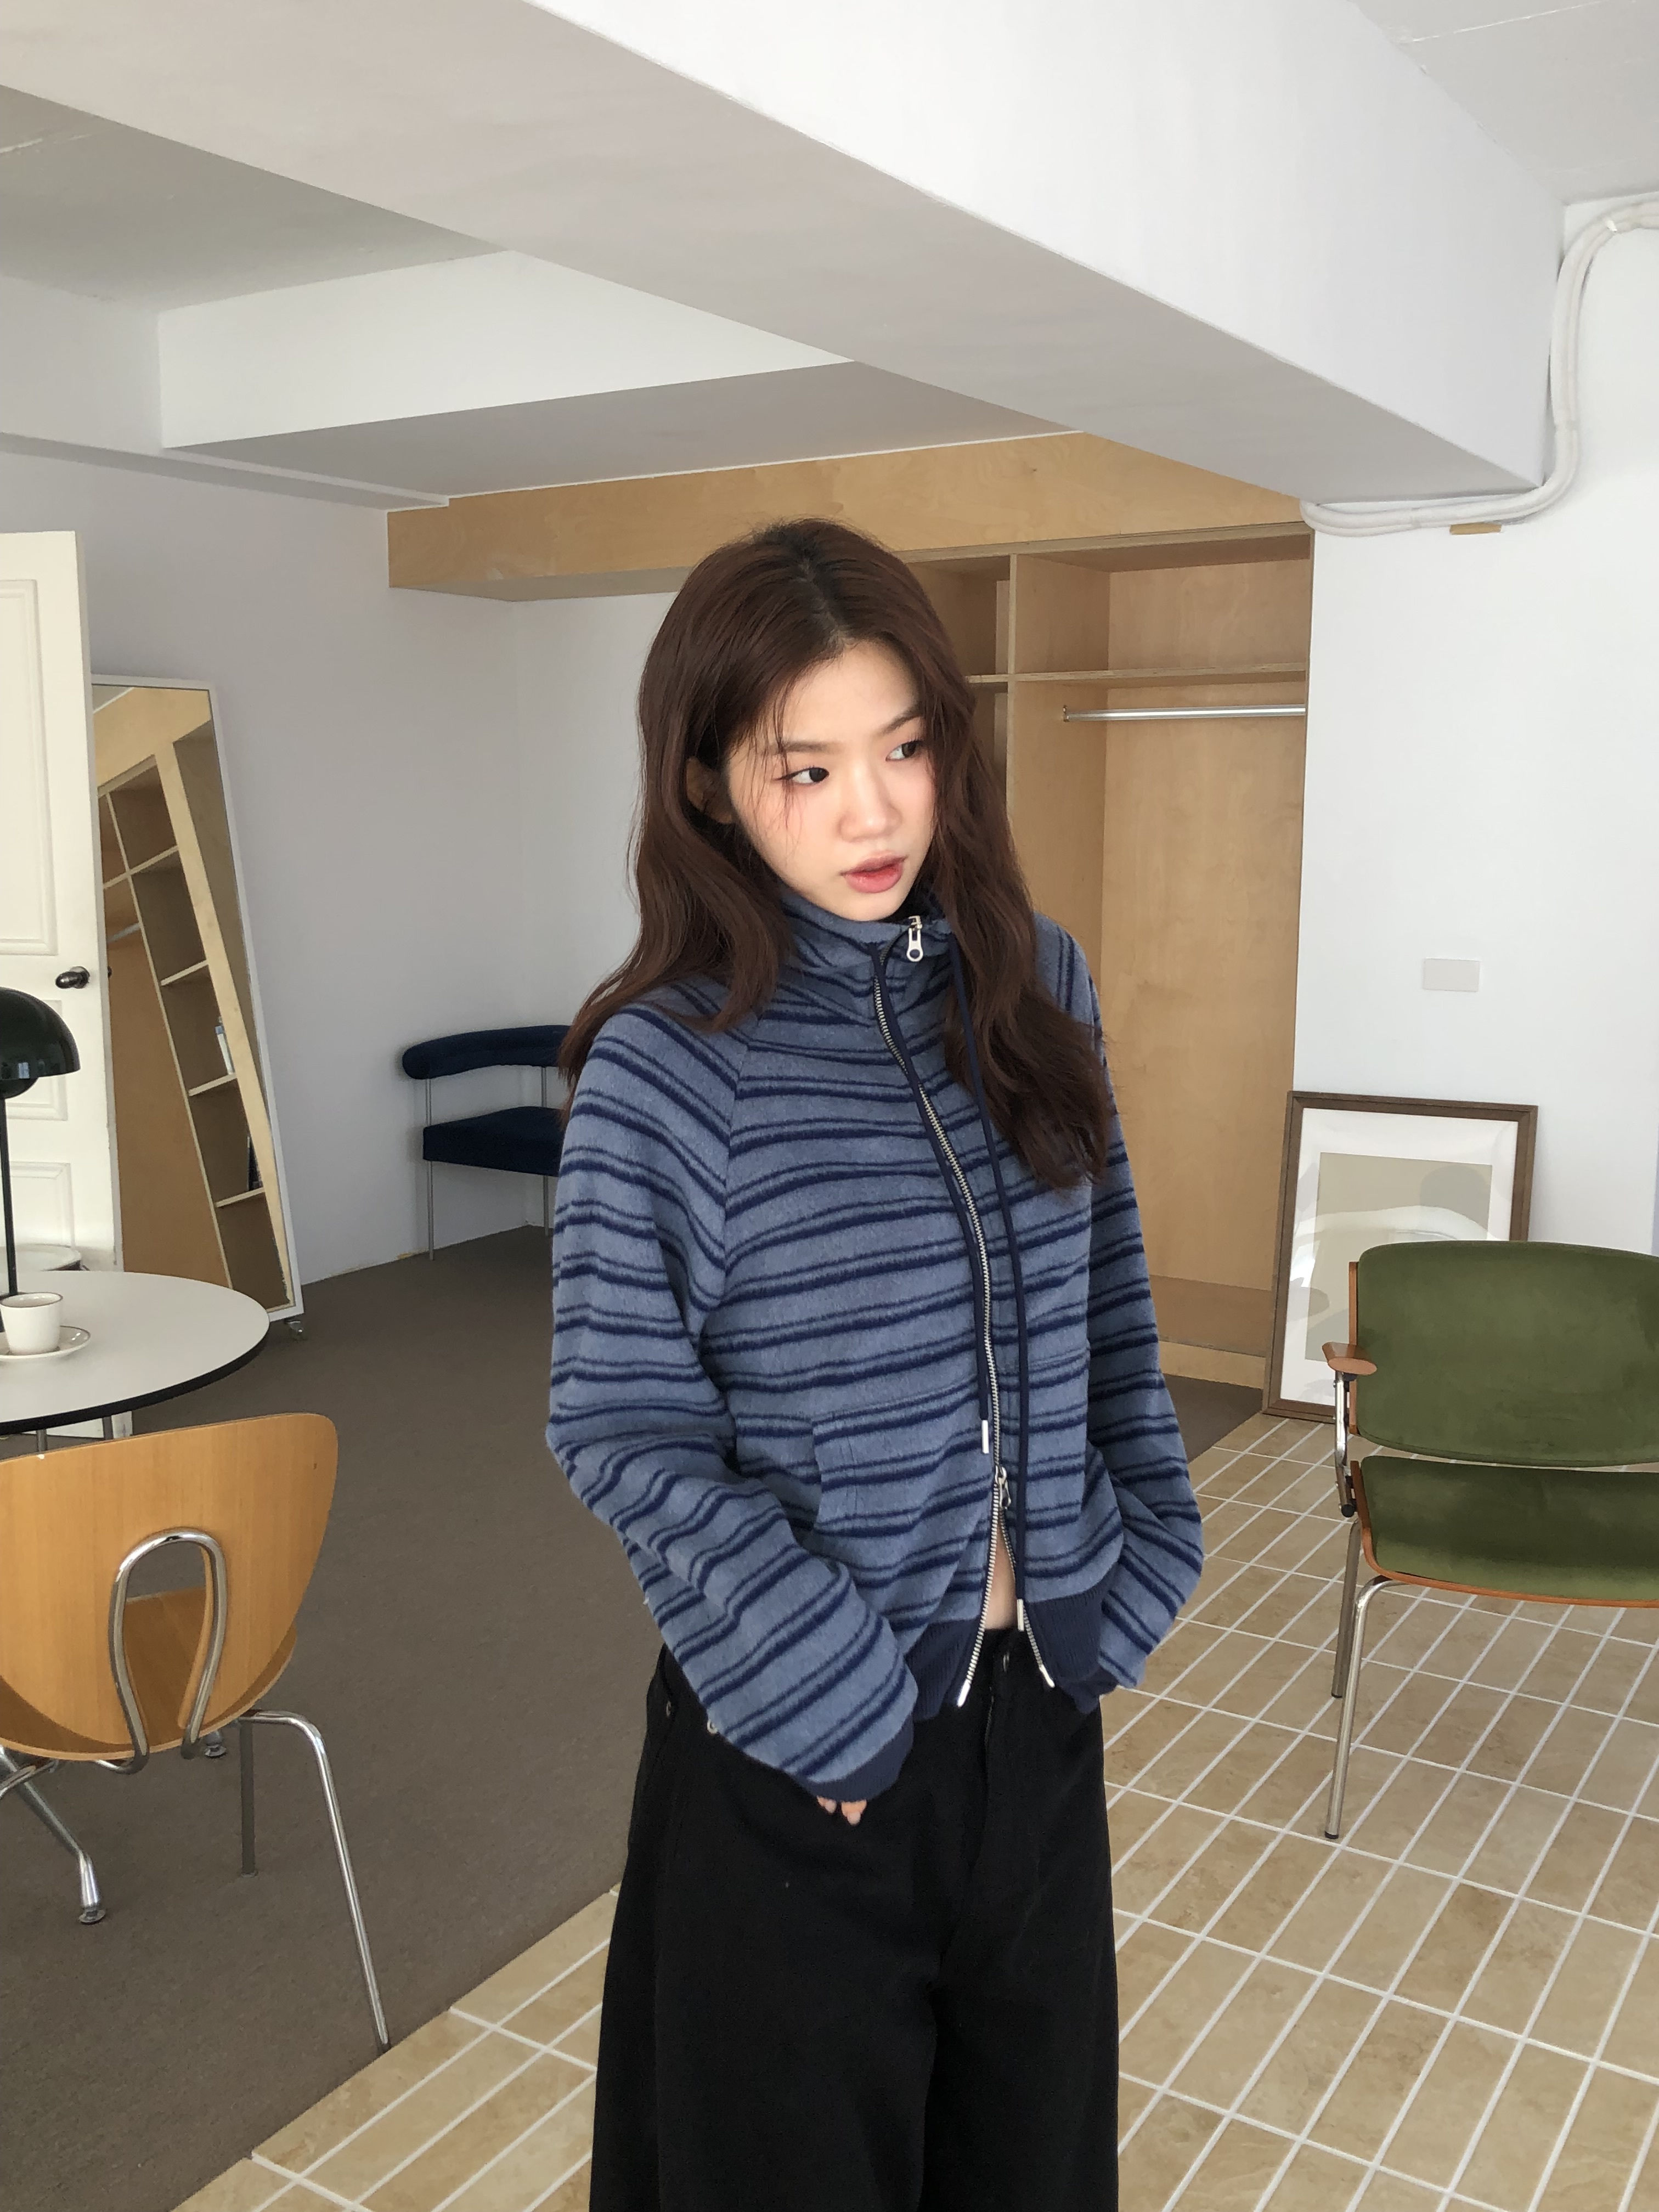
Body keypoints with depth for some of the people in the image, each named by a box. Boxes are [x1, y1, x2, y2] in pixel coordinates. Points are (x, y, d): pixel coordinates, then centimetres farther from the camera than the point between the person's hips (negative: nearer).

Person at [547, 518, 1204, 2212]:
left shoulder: (1032, 986, -1)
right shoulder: (664, 1066, -17)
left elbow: (1107, 1297, 7)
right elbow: (621, 1433, -15)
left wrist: (1137, 1560, 4)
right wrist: (824, 1685, -16)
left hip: (1037, 1689, 5)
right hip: (804, 1747, -4)